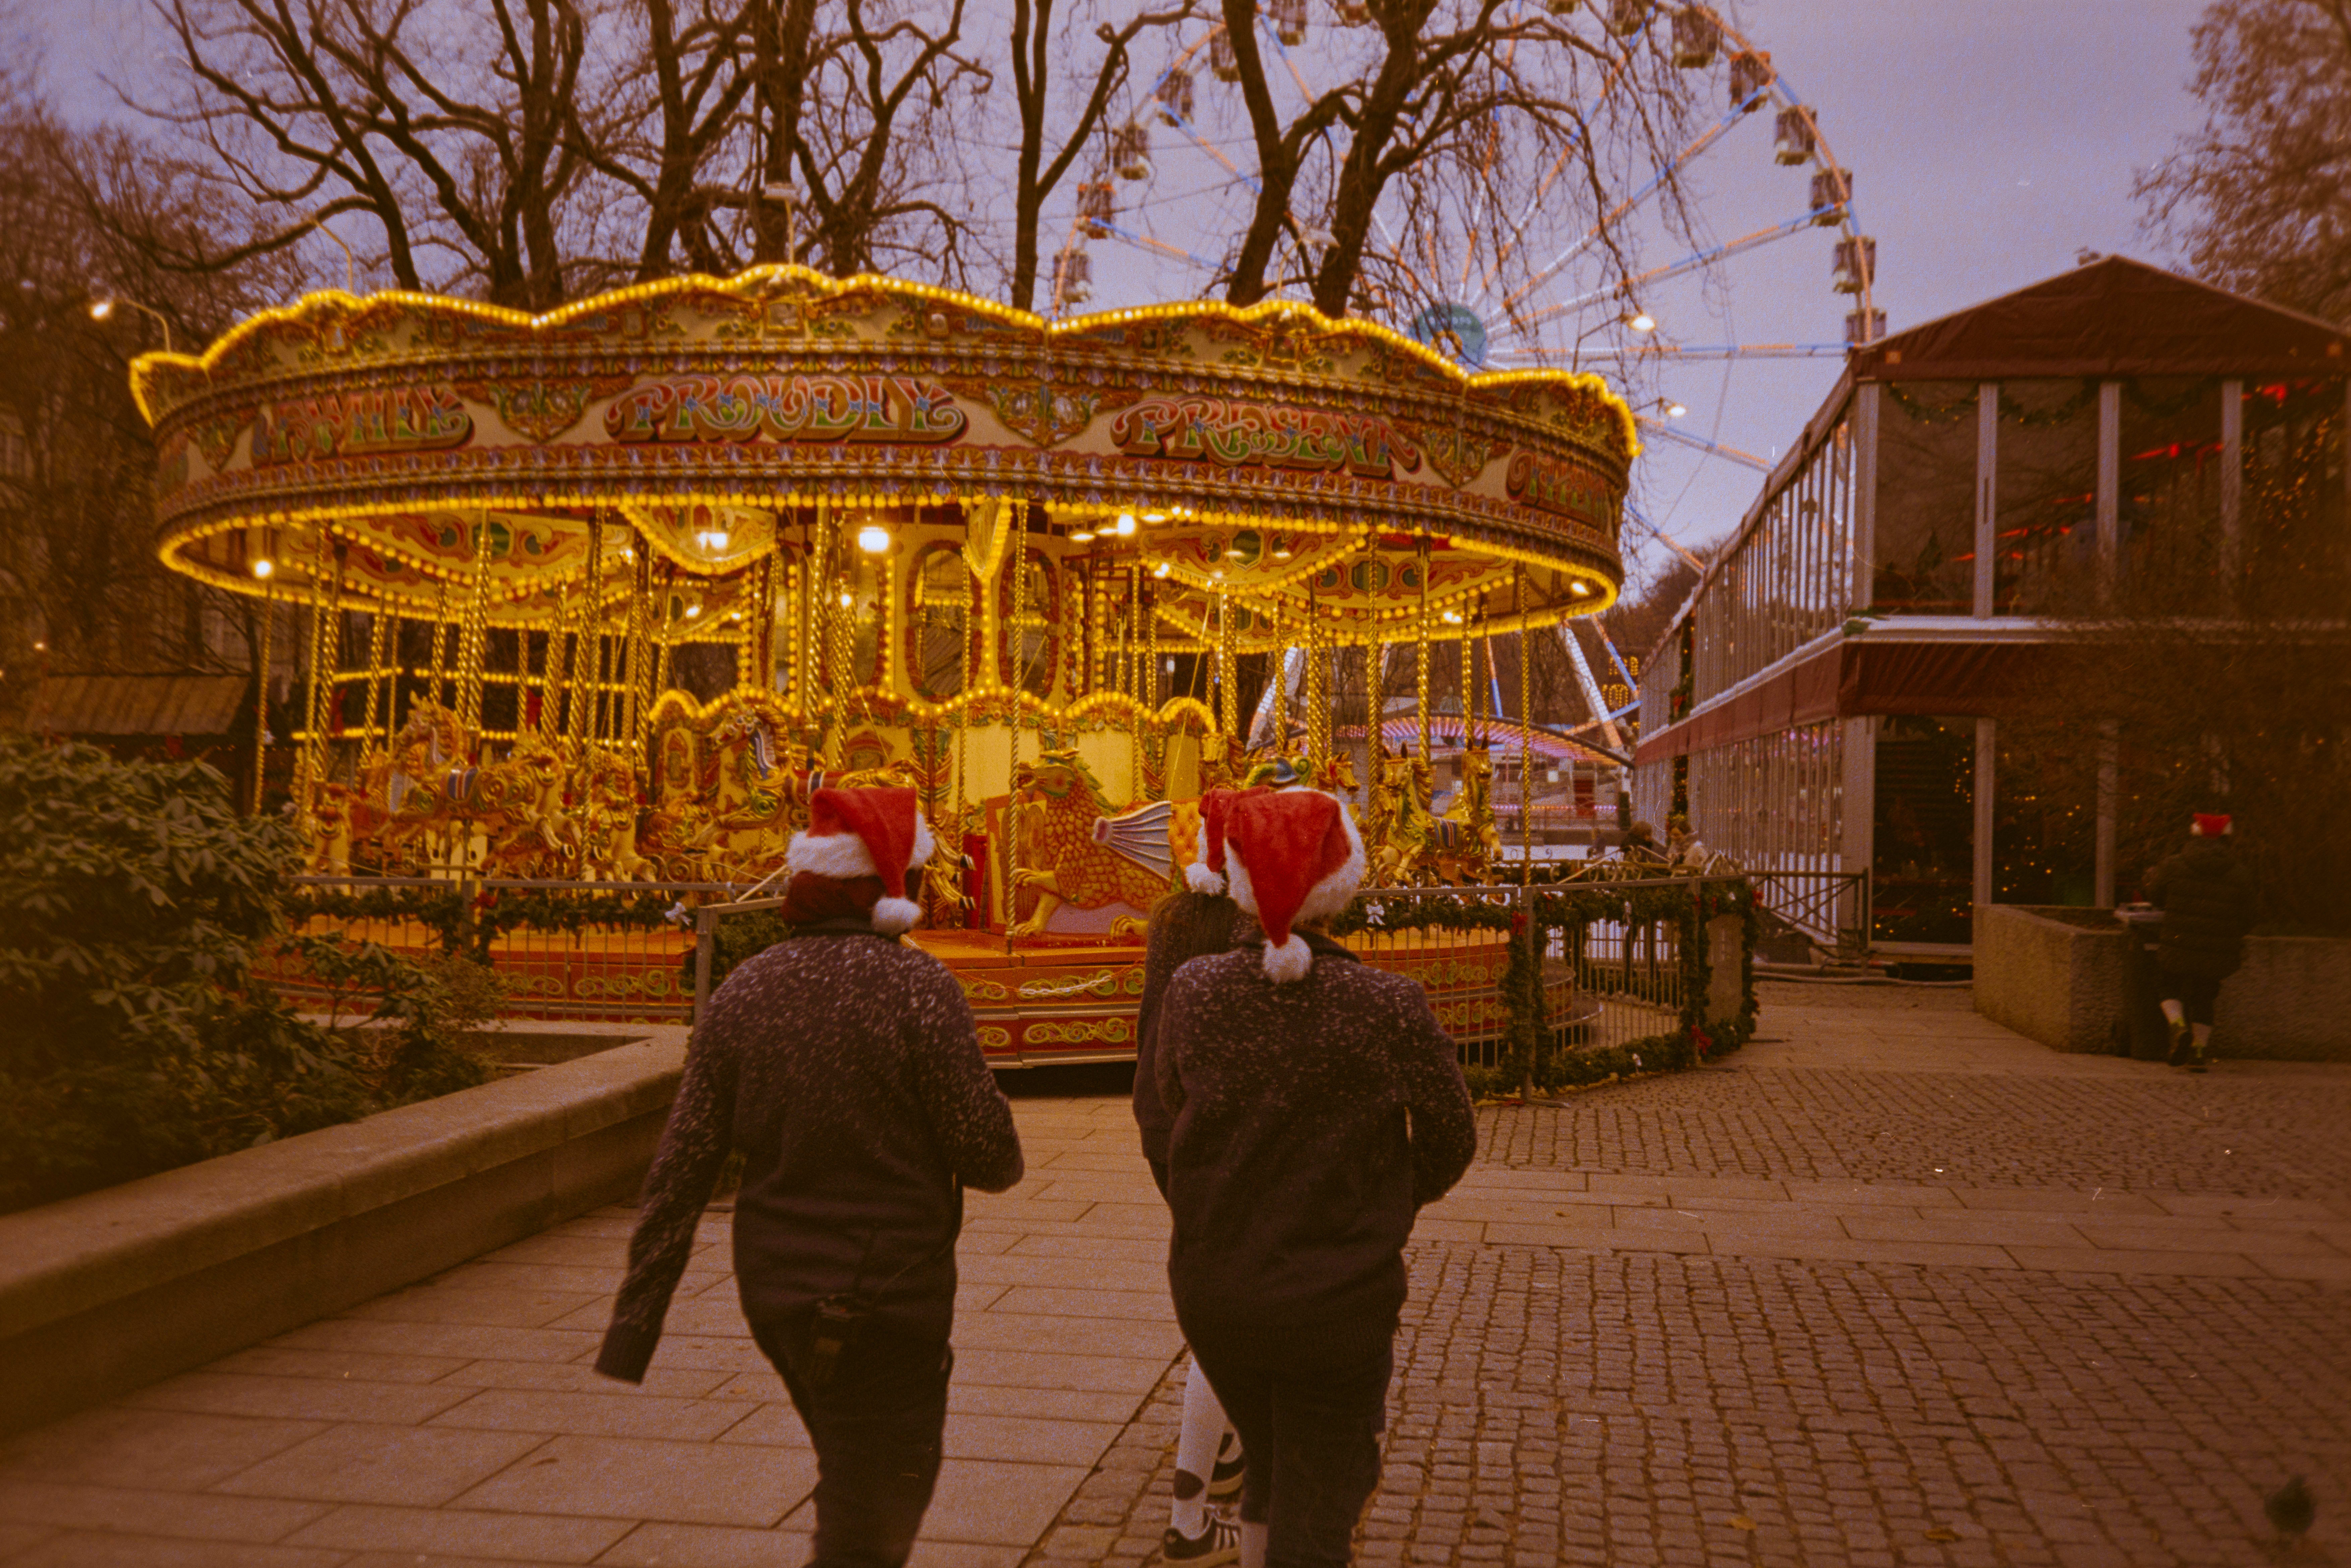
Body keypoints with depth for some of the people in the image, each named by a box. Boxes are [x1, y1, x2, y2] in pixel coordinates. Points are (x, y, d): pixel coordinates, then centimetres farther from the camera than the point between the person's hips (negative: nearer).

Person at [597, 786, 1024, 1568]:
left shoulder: (743, 991, 0)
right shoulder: (917, 986, -16)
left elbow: (679, 1171, -1)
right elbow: (991, 1158, -15)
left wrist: (633, 1324, 3)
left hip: (772, 1290, 6)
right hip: (884, 1298, -6)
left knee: (858, 1480, 28)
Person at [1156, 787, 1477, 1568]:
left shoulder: (1192, 991, -12)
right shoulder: (1390, 1007, -18)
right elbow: (1450, 1144, -3)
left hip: (1212, 1294, 3)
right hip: (1337, 1304, -3)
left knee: (1270, 1466, 28)